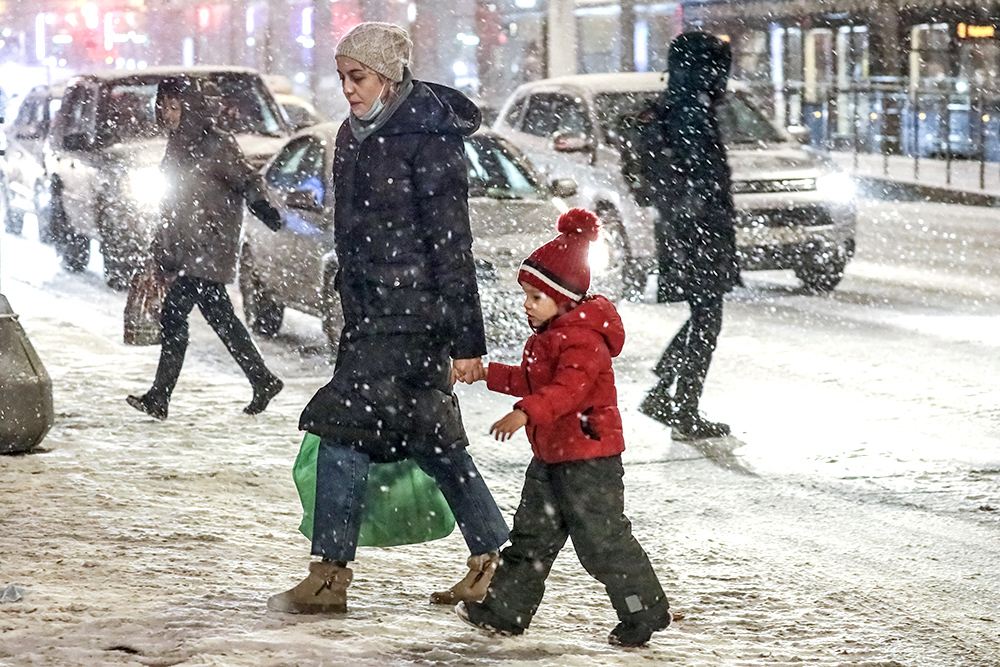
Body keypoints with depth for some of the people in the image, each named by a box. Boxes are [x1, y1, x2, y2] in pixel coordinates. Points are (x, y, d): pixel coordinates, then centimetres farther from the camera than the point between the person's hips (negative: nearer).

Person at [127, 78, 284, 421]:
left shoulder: (218, 145, -10)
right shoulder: (178, 146, 16)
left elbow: (245, 182, -18)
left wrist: (265, 210, -36)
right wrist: (161, 251, 23)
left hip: (210, 251, -9)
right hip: (187, 251, 9)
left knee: (173, 314, -13)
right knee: (221, 319, 12)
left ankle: (159, 398, -11)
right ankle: (263, 380, 22)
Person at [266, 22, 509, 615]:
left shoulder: (428, 139, -15)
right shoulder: (357, 136, 12)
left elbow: (451, 245, -16)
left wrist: (465, 339, -17)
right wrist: (352, 312, 24)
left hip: (410, 313, -9)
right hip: (370, 310, 9)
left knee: (342, 427, -10)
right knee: (427, 433, 13)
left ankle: (330, 577, -5)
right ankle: (494, 560, 21)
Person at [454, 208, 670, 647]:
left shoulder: (582, 338, -20)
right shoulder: (548, 335, 13)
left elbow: (569, 388, -34)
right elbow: (533, 381, 26)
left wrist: (526, 413, -45)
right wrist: (489, 375, 20)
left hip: (589, 455, -10)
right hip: (551, 455, 10)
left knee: (602, 539, -4)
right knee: (532, 533, 13)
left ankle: (644, 609, 7)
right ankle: (505, 609, 19)